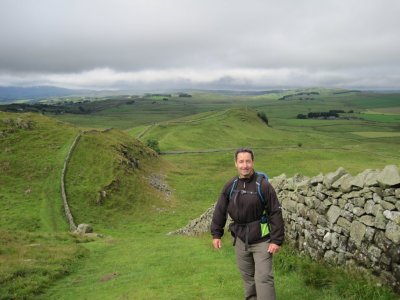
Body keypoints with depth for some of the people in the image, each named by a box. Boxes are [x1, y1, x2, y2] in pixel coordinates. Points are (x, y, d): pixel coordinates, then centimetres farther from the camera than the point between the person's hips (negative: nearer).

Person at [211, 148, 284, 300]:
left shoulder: (263, 185, -14)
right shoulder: (230, 186, -2)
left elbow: (275, 213, -12)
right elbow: (220, 210, 7)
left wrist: (277, 240, -14)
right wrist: (216, 234, 5)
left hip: (261, 240, -4)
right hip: (241, 240, 4)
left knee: (263, 278, -6)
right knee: (247, 276, 16)